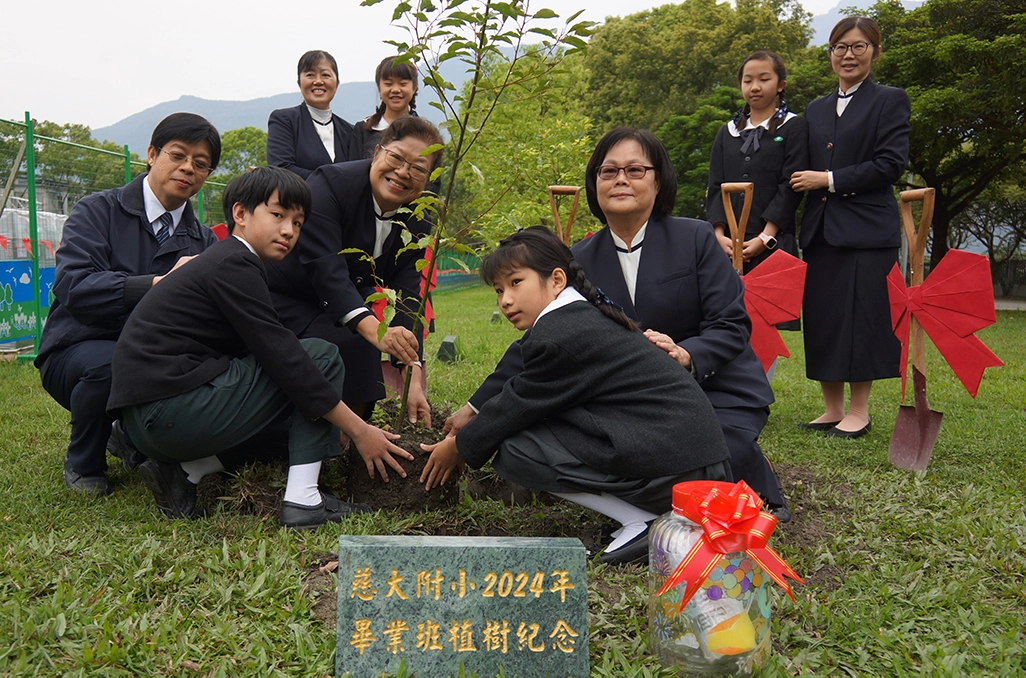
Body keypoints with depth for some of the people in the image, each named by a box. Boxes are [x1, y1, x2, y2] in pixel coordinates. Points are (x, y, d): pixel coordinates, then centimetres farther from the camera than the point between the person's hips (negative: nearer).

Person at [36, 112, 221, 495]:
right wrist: (160, 284, -29)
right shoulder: (98, 212, -4)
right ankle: (83, 464, -3)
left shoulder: (203, 240, 8)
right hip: (79, 352, -3)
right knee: (111, 363, -37)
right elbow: (73, 286, -22)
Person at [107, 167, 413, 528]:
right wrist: (359, 430, -12)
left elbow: (270, 356, 20)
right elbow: (281, 357, -16)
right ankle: (302, 499, -10)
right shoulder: (233, 265, -10)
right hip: (170, 411, -10)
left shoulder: (221, 262, 20)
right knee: (322, 356, -6)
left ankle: (182, 470, 9)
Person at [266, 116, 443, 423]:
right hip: (282, 299, -6)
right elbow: (325, 267, -37)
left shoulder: (417, 222, -7)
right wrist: (373, 328, -53)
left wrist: (413, 378, -23)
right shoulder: (331, 182, -24)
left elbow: (406, 297, -12)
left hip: (341, 306, 6)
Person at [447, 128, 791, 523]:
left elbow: (733, 325, -10)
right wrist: (477, 407, 1)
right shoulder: (581, 260, 0)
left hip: (718, 394, -2)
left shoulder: (695, 239, -7)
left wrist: (685, 354, -32)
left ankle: (759, 491, 9)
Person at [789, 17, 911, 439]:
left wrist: (829, 180, -11)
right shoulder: (816, 110, 19)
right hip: (820, 229, 5)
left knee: (860, 317, -5)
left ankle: (859, 412, 5)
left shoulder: (891, 101, 3)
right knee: (820, 319, 4)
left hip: (867, 229, -5)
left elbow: (891, 163, -8)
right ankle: (832, 409, 14)